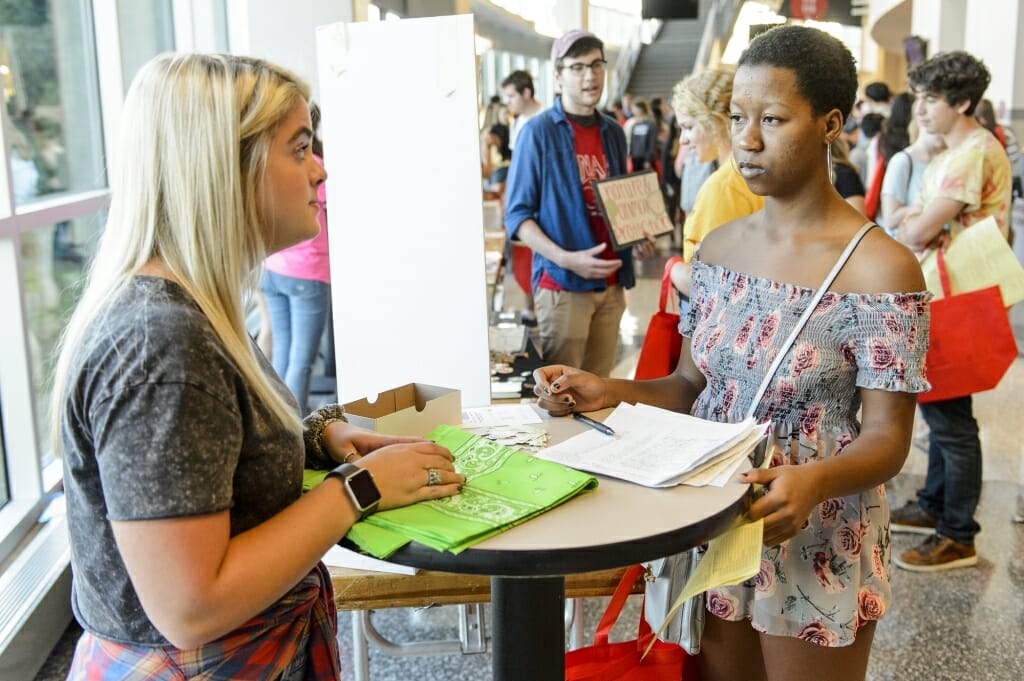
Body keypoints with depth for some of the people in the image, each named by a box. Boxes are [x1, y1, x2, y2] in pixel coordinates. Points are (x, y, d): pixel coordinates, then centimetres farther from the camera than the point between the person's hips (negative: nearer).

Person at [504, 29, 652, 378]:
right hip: (562, 284, -6)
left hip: (610, 282, 6)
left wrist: (637, 237, 1)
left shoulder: (613, 132, 11)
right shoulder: (538, 131, -9)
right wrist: (565, 258, -23)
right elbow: (517, 214, -10)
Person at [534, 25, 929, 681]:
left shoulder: (881, 269, -17)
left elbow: (888, 438, -17)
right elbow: (693, 386, 6)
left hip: (816, 545, -5)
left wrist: (815, 481, -37)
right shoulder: (718, 247, 1)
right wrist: (607, 392, -11)